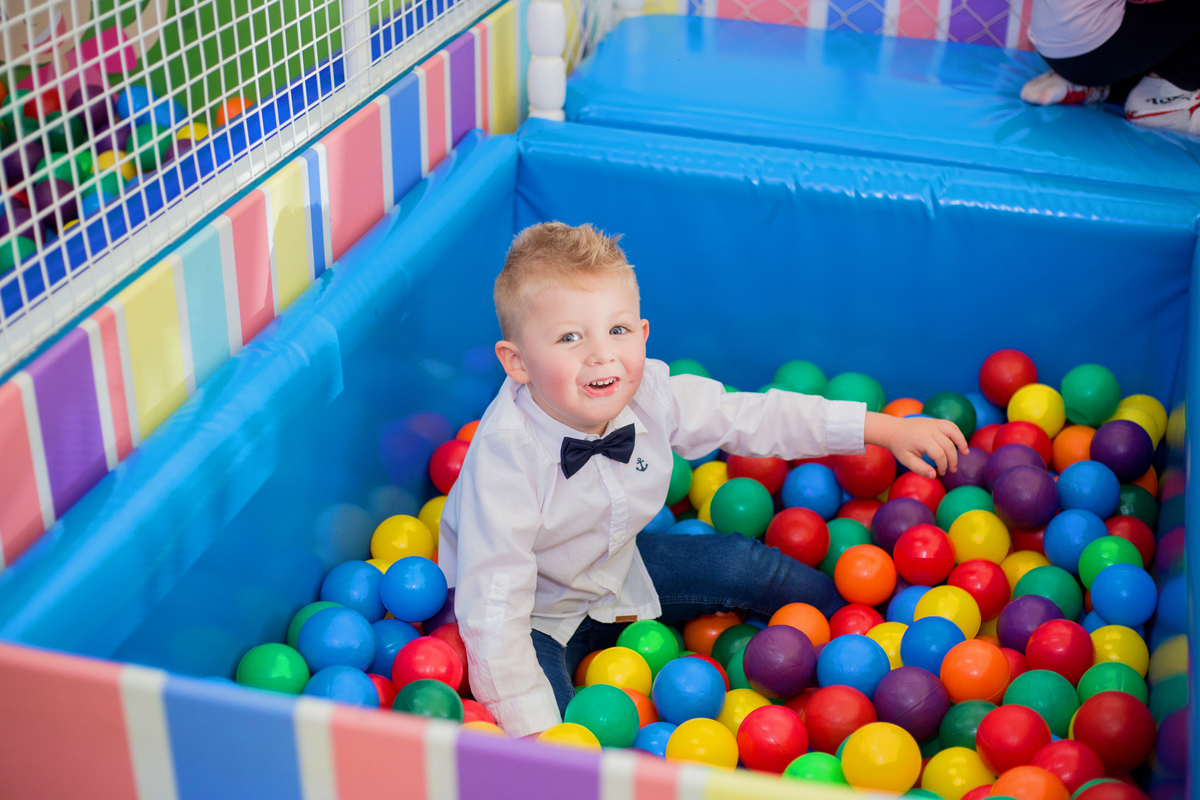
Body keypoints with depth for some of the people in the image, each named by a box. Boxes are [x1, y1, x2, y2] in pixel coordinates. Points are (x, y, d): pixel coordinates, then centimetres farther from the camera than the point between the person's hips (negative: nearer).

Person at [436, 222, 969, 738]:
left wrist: (885, 428, -7)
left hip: (616, 569, 6)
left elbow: (755, 418, -6)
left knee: (747, 565, 7)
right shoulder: (504, 456, -37)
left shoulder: (652, 393, -20)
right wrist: (535, 731, -39)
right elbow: (493, 608, -36)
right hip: (537, 612, -5)